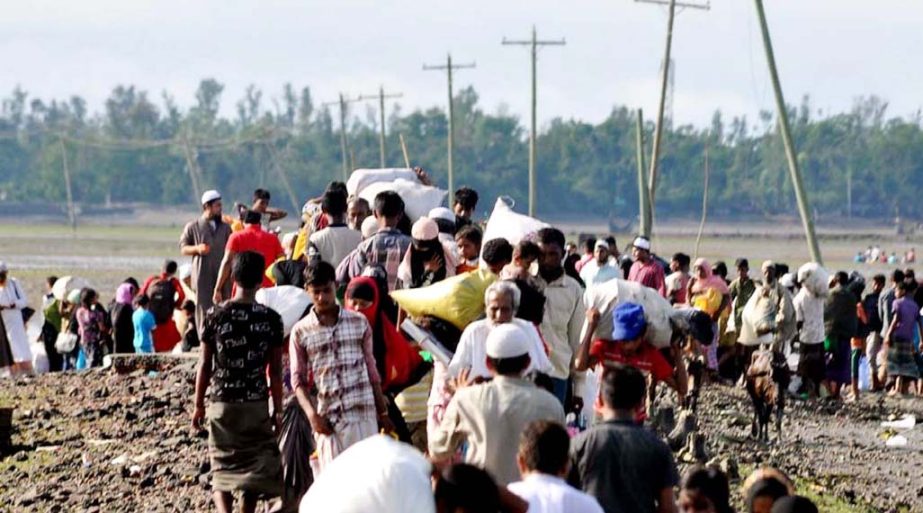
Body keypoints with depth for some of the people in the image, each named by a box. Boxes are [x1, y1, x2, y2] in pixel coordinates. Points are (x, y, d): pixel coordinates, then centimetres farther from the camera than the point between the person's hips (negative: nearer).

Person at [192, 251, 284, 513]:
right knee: (254, 466, 14)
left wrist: (199, 405, 8)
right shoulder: (270, 318, -7)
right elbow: (275, 370, -3)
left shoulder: (215, 315, -6)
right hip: (256, 403, 0)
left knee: (223, 466, 6)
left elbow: (204, 365, -2)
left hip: (222, 403, 0)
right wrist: (278, 409, 7)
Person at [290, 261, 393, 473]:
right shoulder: (300, 332, 3)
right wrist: (311, 414, -11)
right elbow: (298, 379, 3)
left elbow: (371, 369, 12)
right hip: (327, 418, 0)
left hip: (362, 415, 0)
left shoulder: (359, 322, 7)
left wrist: (383, 412, 11)